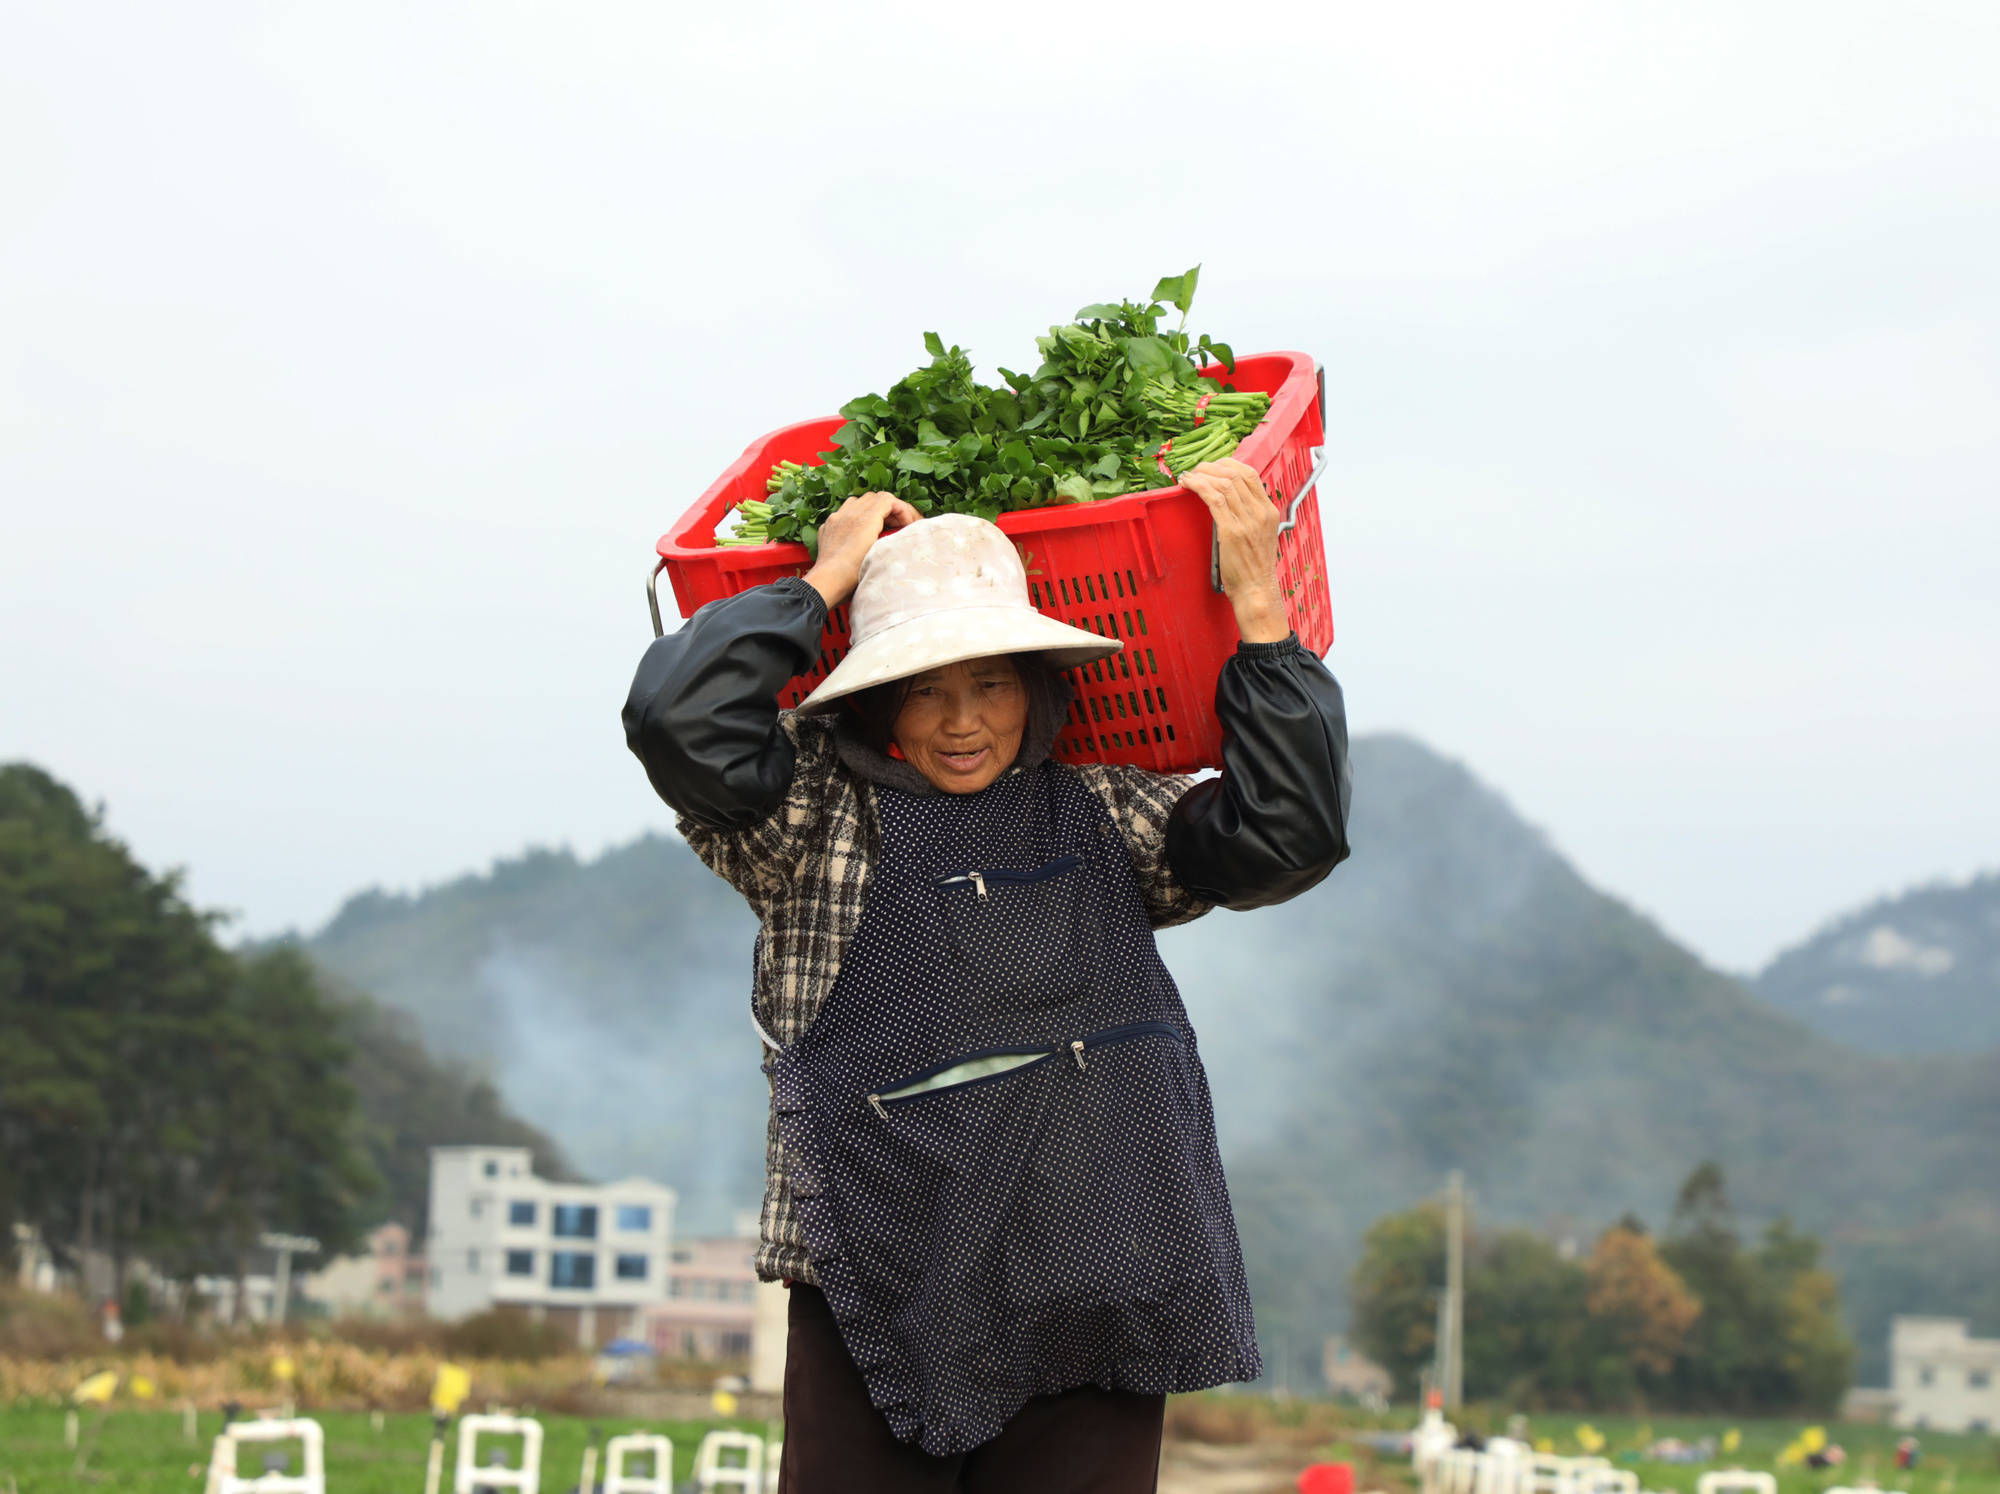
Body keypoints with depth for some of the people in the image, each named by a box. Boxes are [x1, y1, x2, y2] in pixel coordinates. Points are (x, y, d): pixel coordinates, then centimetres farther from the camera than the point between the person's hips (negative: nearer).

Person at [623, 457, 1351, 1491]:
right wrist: (825, 582, 0)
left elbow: (1286, 835, 3)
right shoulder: (816, 817, 5)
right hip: (877, 1284, -2)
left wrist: (1258, 603, 0)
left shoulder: (1106, 815, 13)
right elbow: (678, 719, -10)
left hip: (1089, 1286, 3)